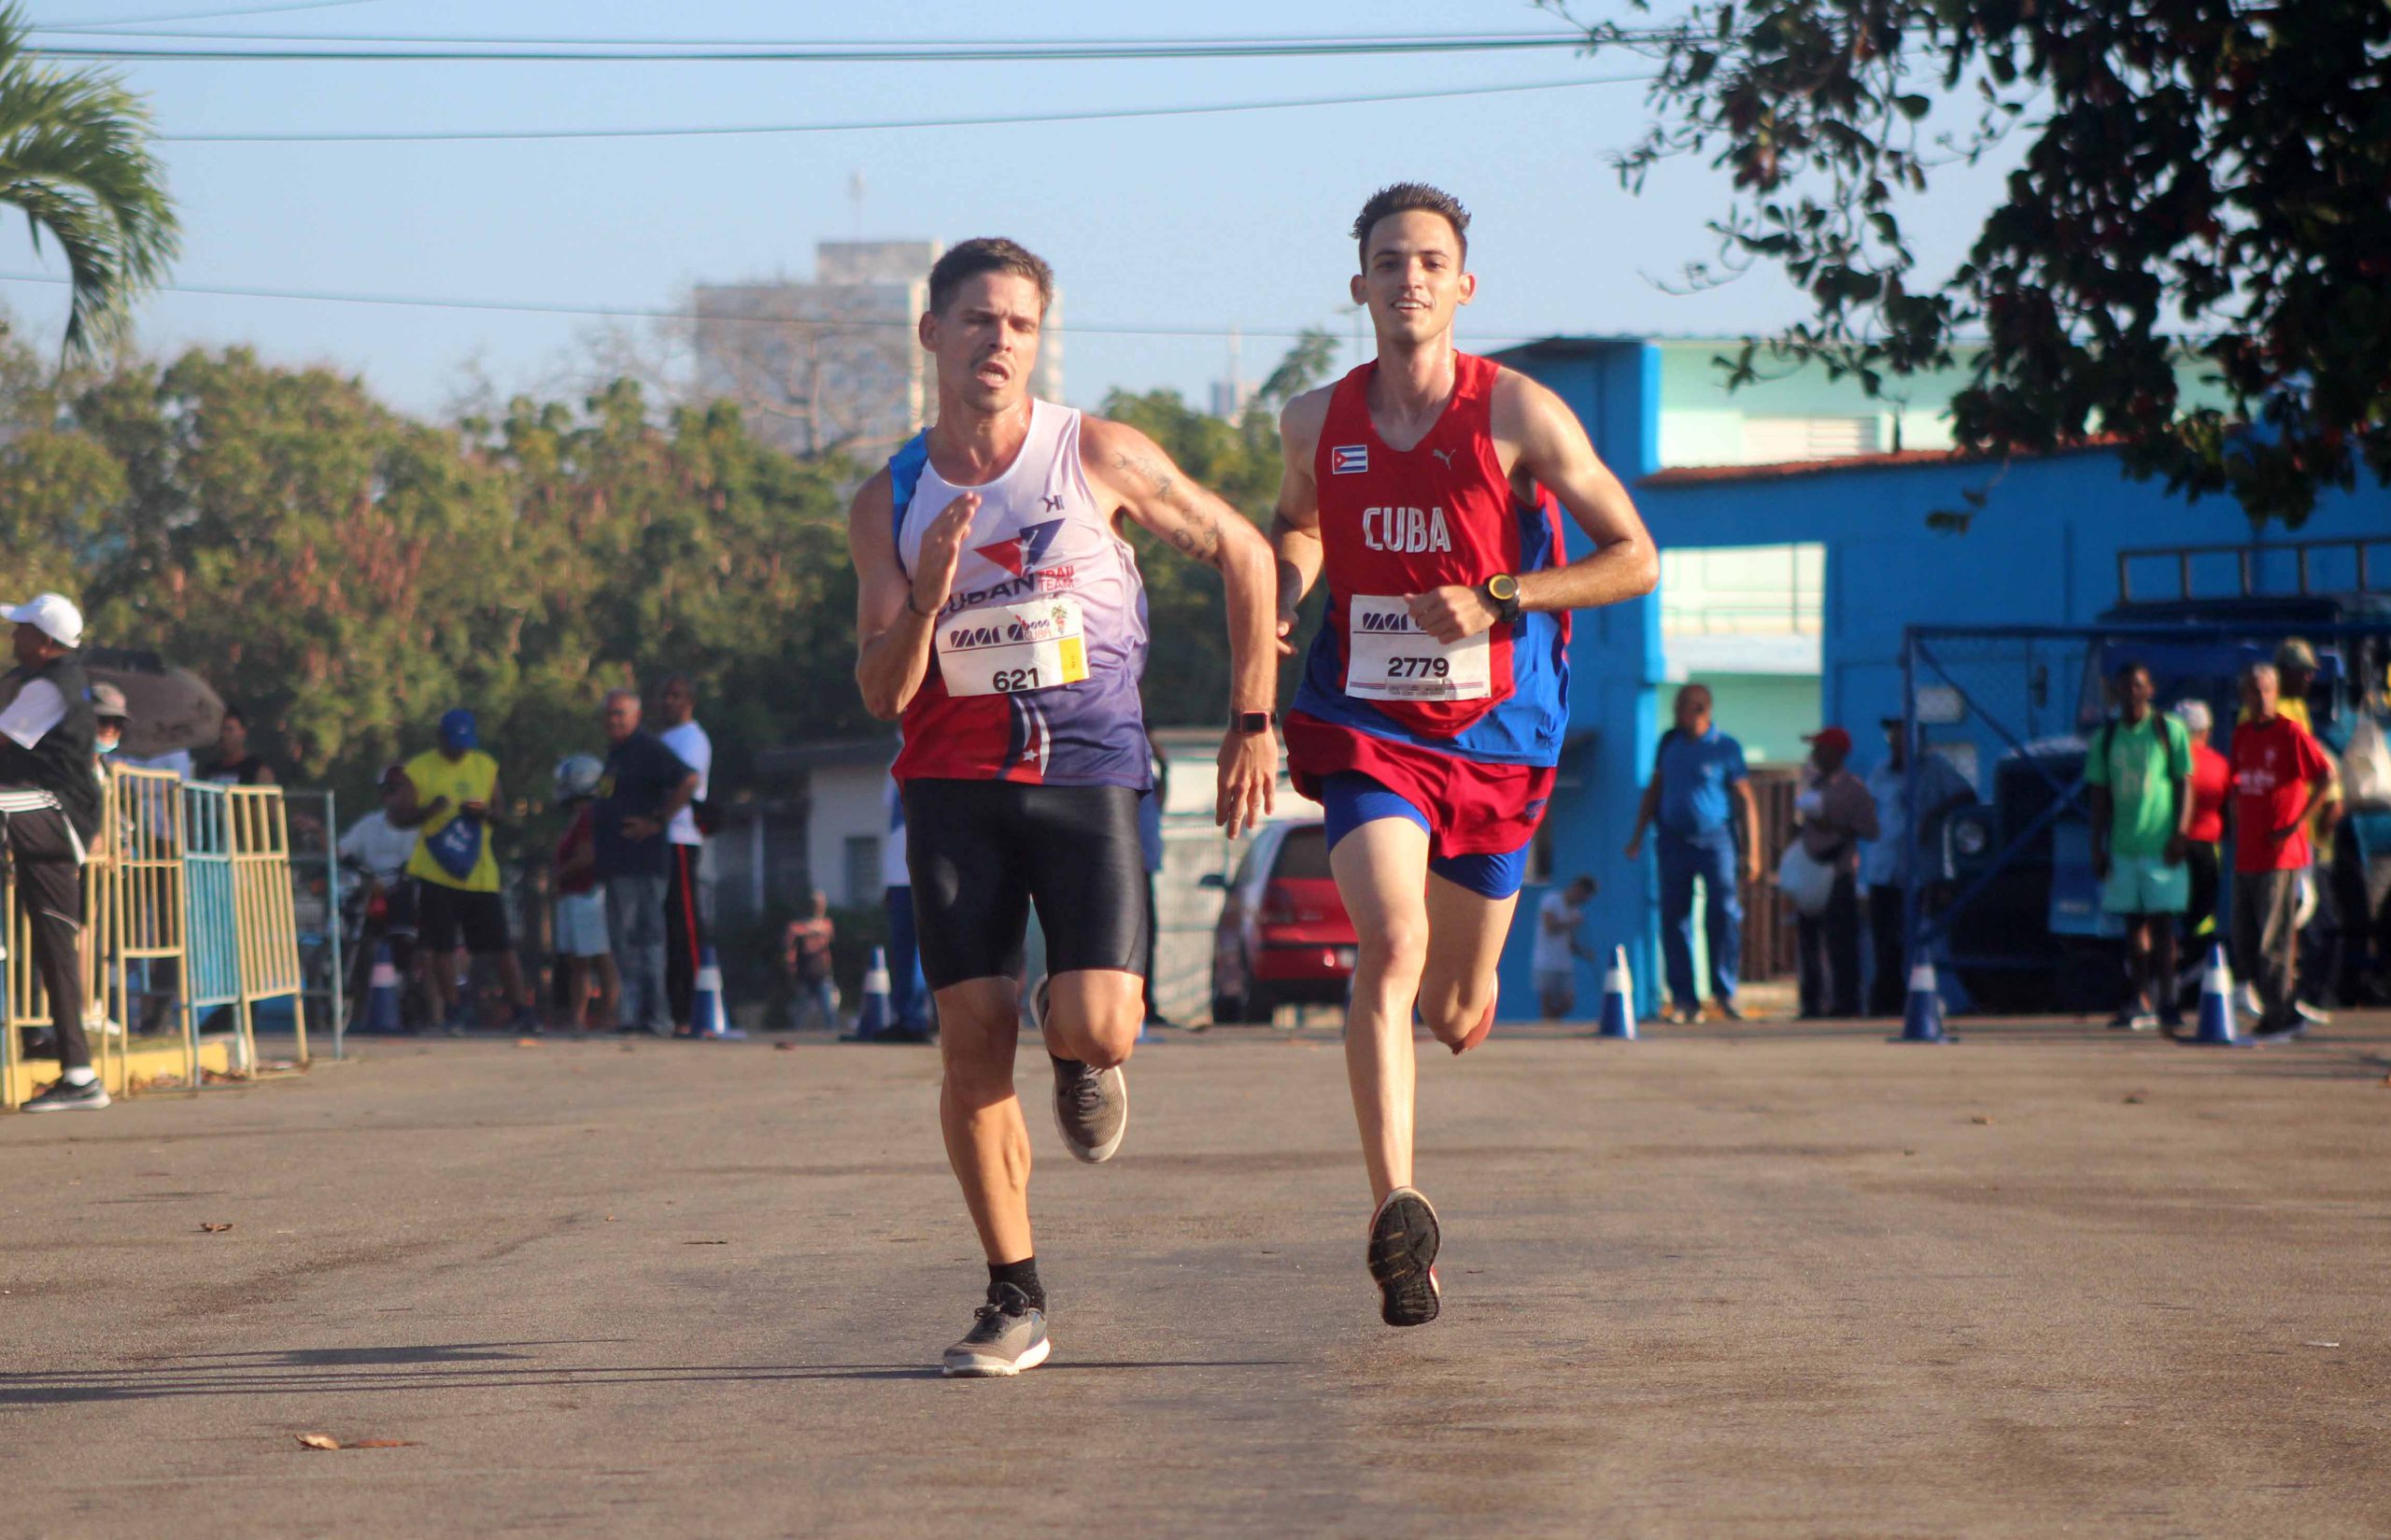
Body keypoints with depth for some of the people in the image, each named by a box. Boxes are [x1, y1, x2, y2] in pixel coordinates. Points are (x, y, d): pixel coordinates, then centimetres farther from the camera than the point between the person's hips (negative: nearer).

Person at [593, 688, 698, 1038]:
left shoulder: (647, 749, -8)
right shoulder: (615, 753, 22)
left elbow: (688, 781, -19)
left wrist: (657, 821, -17)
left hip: (641, 862, -10)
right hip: (617, 865, 10)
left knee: (643, 939, -12)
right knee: (622, 943, 9)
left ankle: (654, 1017, -14)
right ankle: (632, 1013, 11)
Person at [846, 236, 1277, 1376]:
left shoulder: (1099, 457, -4)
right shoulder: (888, 503, 3)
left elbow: (1241, 554, 7)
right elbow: (883, 693, 0)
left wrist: (1252, 722, 7)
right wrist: (929, 588, -19)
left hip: (1087, 773, -2)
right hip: (953, 781, 2)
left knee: (1091, 1025, -17)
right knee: (972, 1037, -4)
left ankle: (1087, 1057, 23)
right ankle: (1014, 1302, 6)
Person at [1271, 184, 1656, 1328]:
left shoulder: (1518, 416, -9)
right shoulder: (1319, 422, 0)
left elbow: (1635, 560, -7)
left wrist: (1497, 600, -18)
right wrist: (1285, 591, 1)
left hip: (1494, 738, 0)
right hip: (1369, 731, 0)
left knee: (1456, 1015, 12)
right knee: (1390, 950, -26)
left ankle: (1466, 985, 52)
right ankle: (1395, 1212, -33)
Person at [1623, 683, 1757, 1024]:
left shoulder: (1726, 748, 0)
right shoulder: (1669, 743, 11)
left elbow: (1746, 800, 1)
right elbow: (1654, 789, 21)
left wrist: (1752, 852, -4)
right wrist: (1638, 835, 16)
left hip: (1715, 839, -4)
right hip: (1674, 840, 4)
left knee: (1724, 913, -13)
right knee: (1674, 919, 0)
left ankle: (1724, 993, -1)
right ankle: (1683, 1000, 4)